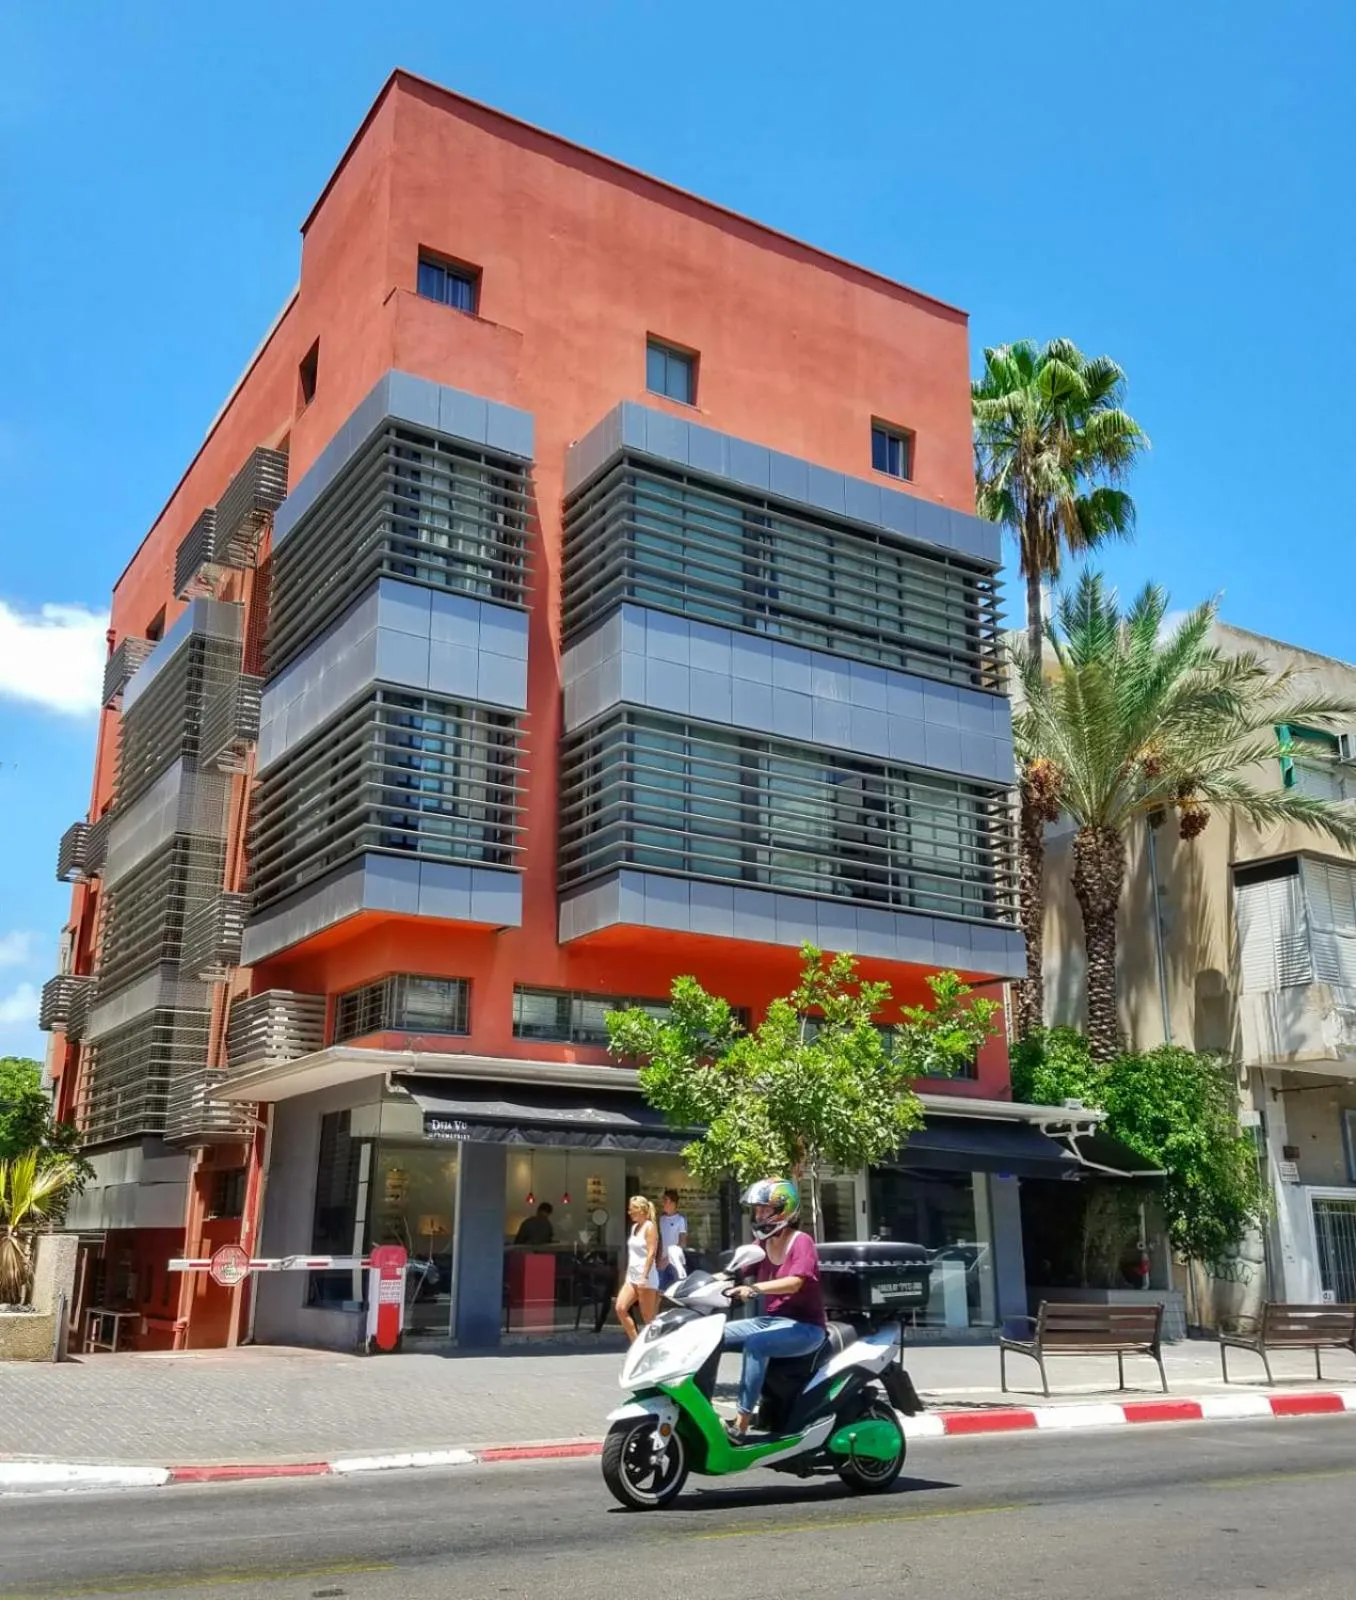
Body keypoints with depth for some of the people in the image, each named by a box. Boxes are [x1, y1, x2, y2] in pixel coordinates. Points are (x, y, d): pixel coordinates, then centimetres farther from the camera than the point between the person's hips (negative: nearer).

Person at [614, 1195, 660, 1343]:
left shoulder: (649, 1227, -9)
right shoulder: (634, 1227, 15)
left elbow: (651, 1254, -17)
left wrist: (644, 1276, -23)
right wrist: (628, 1273, 17)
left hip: (646, 1277, -8)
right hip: (631, 1276, 8)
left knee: (648, 1317, -2)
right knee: (620, 1308, -3)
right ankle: (635, 1343, 4)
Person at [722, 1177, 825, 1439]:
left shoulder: (801, 1242, -11)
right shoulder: (762, 1244, 11)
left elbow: (794, 1282, -26)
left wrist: (753, 1289, -39)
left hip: (804, 1326, -8)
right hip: (771, 1320, 8)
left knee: (755, 1344, -34)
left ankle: (741, 1424, -33)